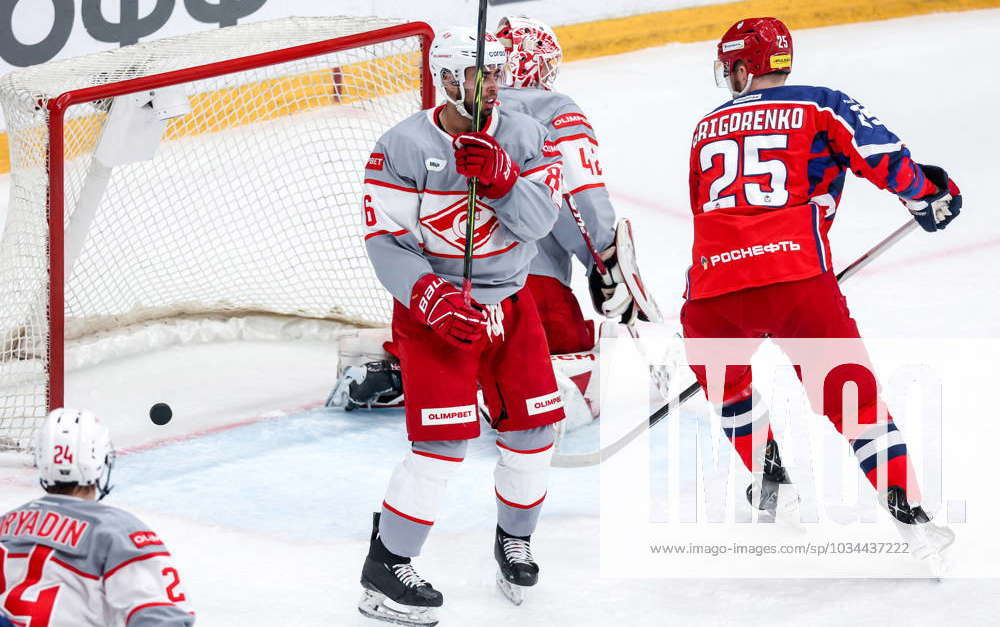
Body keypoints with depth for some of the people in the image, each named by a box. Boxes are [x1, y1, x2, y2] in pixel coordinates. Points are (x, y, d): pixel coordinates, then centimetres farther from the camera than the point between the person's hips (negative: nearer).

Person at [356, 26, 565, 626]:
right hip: (433, 303, -5)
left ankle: (514, 539, 33)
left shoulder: (525, 137, -3)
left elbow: (538, 220, -14)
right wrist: (434, 300, -26)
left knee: (533, 426, 8)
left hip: (509, 301, 5)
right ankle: (385, 567, -4)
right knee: (445, 441, -13)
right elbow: (385, 240, -15)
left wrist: (500, 178, -31)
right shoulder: (403, 147, -15)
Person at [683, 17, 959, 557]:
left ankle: (768, 480, 30)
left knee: (726, 381, 32)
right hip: (795, 279, -2)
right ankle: (907, 515, -3)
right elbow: (882, 157, -1)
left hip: (712, 287, 3)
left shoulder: (707, 129, 24)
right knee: (852, 393, 6)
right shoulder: (820, 107, 11)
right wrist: (927, 193, 17)